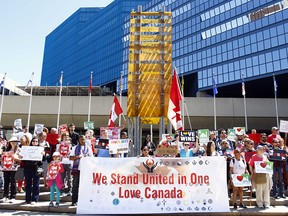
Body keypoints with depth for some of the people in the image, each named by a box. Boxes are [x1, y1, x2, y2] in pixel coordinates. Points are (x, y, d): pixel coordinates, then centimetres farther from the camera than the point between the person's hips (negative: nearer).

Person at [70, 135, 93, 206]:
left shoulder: (88, 148, 11)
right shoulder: (75, 148, 11)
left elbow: (91, 157, 8)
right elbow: (71, 158, 7)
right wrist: (77, 157, -11)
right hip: (76, 168, 0)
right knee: (75, 185, 1)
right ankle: (74, 201, 7)